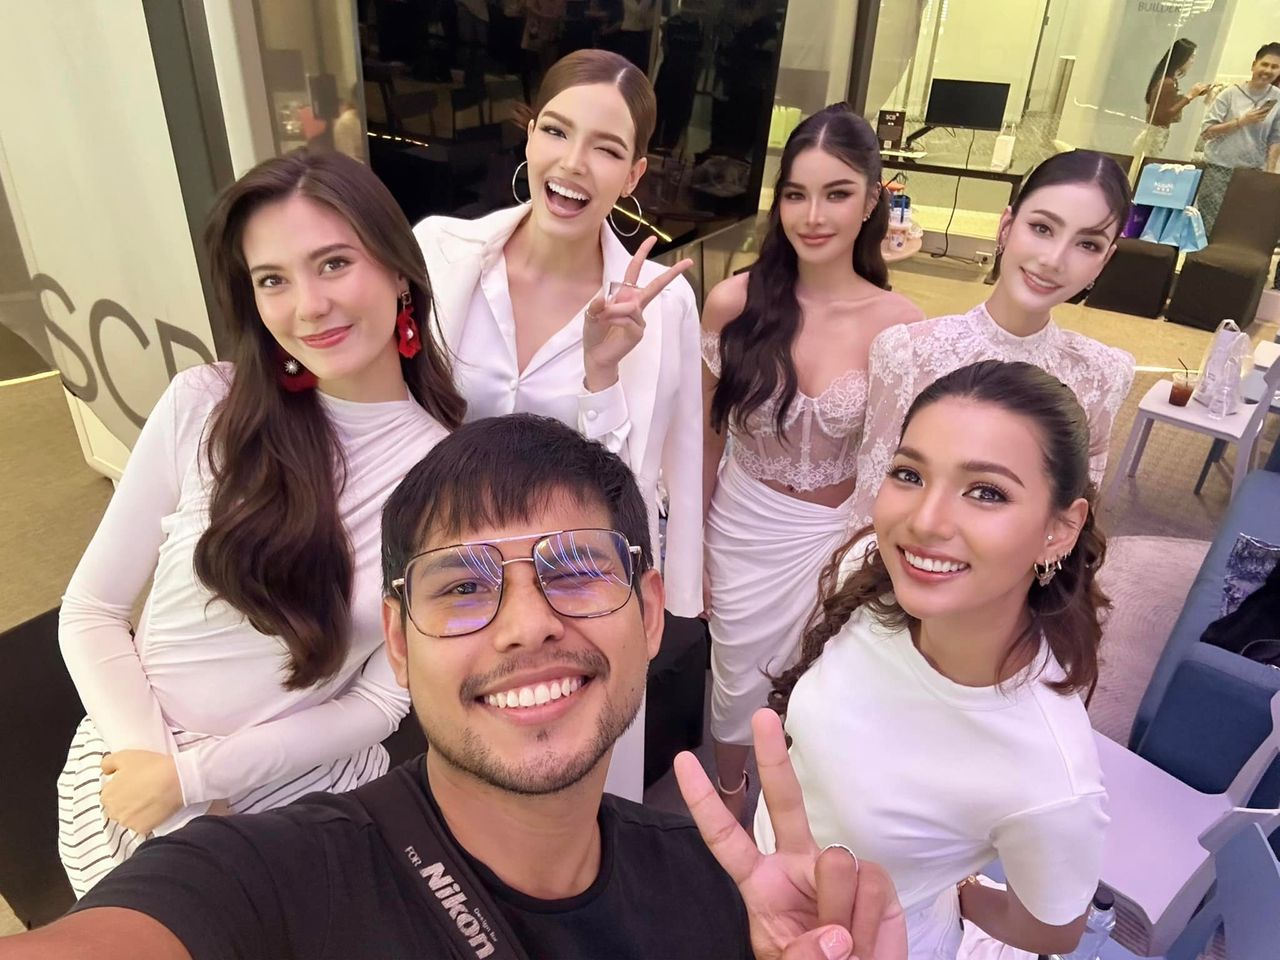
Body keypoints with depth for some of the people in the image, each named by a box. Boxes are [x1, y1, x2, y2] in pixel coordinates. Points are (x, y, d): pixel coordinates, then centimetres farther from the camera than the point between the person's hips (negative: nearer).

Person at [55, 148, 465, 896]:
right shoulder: (201, 407, -12)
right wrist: (161, 774, -13)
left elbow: (383, 701, -11)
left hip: (304, 797, -1)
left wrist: (190, 775, -12)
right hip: (129, 775, 2)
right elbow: (92, 611, -4)